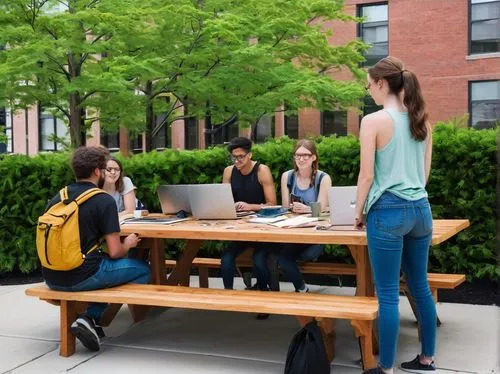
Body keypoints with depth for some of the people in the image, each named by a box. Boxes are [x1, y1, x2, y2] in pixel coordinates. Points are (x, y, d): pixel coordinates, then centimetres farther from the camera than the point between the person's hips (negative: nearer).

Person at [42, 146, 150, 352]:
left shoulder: (57, 198, 10)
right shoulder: (104, 200, -10)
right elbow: (114, 252, -13)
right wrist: (128, 244, 9)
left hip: (51, 278, 8)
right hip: (80, 278, -7)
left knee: (102, 265, 33)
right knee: (143, 269, 9)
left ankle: (93, 319, 18)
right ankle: (90, 318, 4)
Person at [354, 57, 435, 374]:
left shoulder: (373, 121, -10)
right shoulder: (422, 120, 8)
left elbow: (367, 175, -11)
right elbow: (425, 171, 16)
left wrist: (359, 212, 2)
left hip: (388, 211, -7)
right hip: (420, 209, 7)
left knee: (388, 294, 1)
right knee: (420, 286, 17)